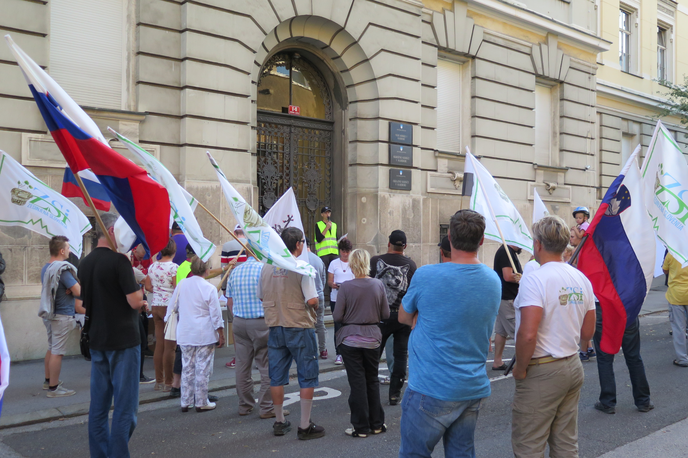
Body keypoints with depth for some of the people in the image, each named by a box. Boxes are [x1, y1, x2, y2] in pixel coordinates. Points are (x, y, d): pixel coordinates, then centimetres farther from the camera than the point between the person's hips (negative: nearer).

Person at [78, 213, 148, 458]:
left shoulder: (85, 263, 9)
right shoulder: (119, 259, -15)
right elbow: (135, 301, -19)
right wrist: (139, 291, 3)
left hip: (97, 341, 7)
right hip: (123, 341, -7)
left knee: (99, 405, 12)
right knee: (124, 407, -1)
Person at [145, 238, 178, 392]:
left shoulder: (152, 267, 8)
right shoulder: (173, 267, -13)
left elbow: (148, 287, 11)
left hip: (156, 305, 7)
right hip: (170, 306, -7)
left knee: (159, 344, 12)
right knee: (170, 347, -2)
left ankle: (159, 381, 19)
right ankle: (168, 383, 3)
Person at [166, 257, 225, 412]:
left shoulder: (181, 285, 2)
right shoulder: (209, 288, -11)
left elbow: (172, 307, 13)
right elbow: (216, 315, -8)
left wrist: (167, 320, 31)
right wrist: (221, 334, 0)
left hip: (185, 335, 5)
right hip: (205, 335, -5)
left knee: (187, 368, 12)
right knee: (203, 369, 3)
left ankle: (185, 402, 18)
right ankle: (201, 403, 10)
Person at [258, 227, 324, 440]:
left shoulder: (267, 268, 2)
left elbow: (261, 297, 13)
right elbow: (312, 300, -20)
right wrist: (315, 305, 1)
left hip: (275, 328, 5)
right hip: (299, 328, -5)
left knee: (277, 377, 14)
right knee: (307, 377, 5)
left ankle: (279, 422, 25)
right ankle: (305, 426, 8)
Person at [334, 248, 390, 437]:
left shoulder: (346, 287, -13)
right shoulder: (378, 285, -5)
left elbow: (337, 317, -11)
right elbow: (386, 314, 1)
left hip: (351, 339, -3)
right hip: (372, 338, 3)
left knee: (357, 383, 4)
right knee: (372, 381, 16)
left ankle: (361, 427, 10)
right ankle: (376, 424, 23)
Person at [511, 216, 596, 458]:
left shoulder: (534, 279, -18)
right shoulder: (581, 279, 5)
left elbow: (527, 334, -26)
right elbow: (587, 332, 12)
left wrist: (520, 369, -12)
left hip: (543, 372, -8)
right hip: (573, 367, 8)